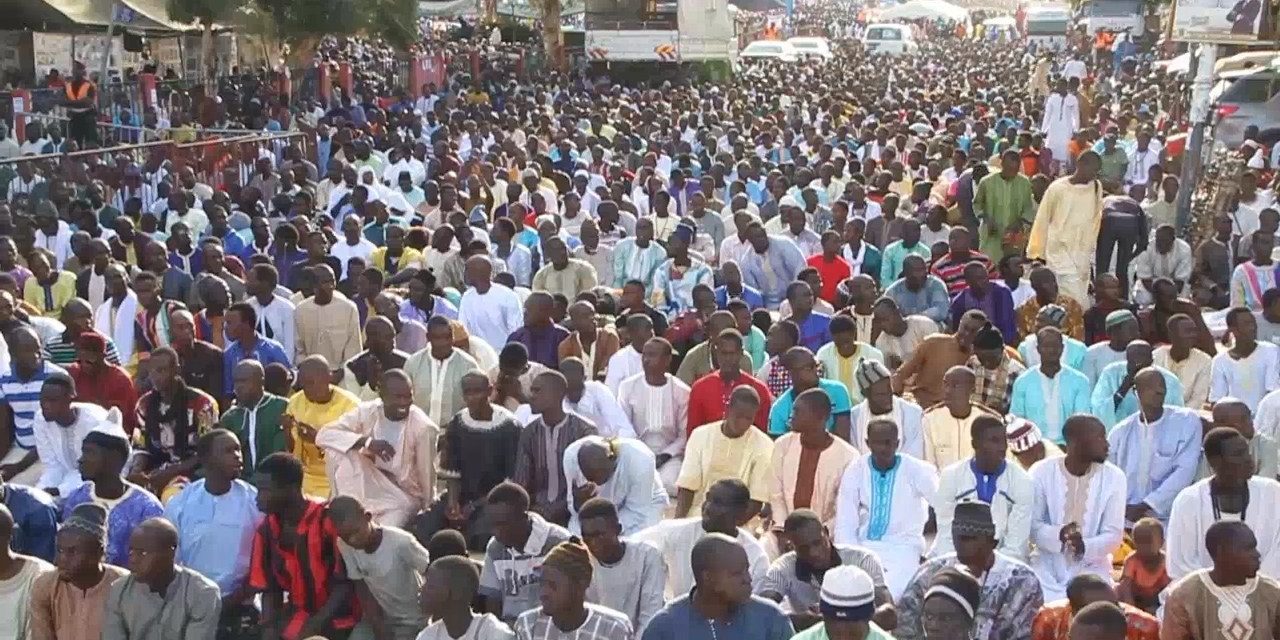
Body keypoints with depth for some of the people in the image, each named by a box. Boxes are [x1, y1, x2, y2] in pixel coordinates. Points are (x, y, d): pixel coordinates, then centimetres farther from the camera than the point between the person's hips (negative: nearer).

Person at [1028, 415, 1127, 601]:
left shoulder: (1114, 477, -4)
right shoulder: (1041, 472, -7)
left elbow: (1113, 534, -5)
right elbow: (1031, 525, -6)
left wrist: (1086, 546, -25)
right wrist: (1058, 535, -26)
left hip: (1091, 567, 1)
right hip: (1048, 566, -1)